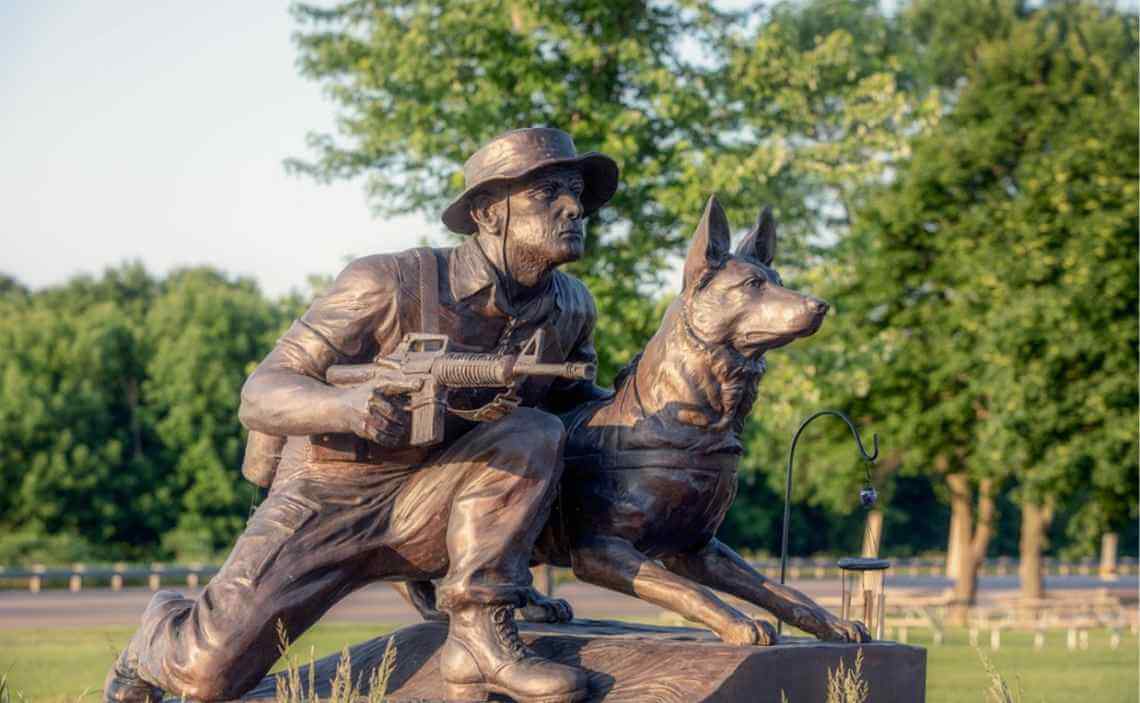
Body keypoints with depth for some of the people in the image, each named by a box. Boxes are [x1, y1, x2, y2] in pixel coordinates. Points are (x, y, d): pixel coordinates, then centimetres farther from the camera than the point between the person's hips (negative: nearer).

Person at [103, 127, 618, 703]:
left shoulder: (570, 307, -3)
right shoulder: (390, 284, -19)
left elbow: (570, 392, 20)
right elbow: (260, 397, -20)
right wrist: (348, 405, -41)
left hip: (426, 510, 3)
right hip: (329, 501, -3)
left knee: (532, 433, -24)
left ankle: (479, 640, -21)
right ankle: (162, 632, 21)